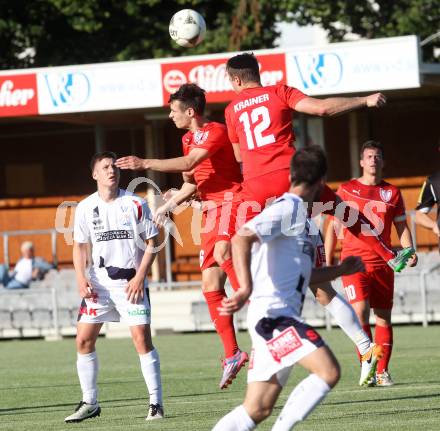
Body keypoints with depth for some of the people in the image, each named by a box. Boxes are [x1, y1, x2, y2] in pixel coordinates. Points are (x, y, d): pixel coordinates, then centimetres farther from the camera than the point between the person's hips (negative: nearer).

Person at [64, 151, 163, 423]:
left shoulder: (135, 204, -3)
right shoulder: (85, 208, 4)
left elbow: (151, 243, -1)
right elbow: (80, 246, 12)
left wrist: (140, 276, -11)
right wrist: (81, 278, -3)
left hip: (131, 280, -3)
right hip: (98, 281, 3)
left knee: (142, 338, -12)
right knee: (84, 340, -1)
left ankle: (156, 403, -4)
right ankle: (90, 403, 11)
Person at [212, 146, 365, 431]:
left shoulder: (299, 212, 25)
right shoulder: (289, 207, -6)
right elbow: (242, 237, -22)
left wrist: (341, 270, 41)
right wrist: (246, 288, -34)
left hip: (282, 318, 10)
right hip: (273, 313, -10)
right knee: (329, 371, -20)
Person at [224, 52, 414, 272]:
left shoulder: (231, 109, 13)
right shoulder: (279, 92, 6)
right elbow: (321, 108, -6)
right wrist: (365, 101, -2)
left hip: (254, 186, 1)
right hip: (288, 175, -1)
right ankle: (390, 257, 19)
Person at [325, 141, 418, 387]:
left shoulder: (392, 193, 10)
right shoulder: (346, 190, 5)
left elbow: (402, 227, 13)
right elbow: (334, 226, 9)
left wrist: (410, 251, -5)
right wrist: (328, 262, 4)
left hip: (383, 262, 2)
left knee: (384, 317, 2)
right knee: (360, 310, -18)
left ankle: (382, 371, 7)